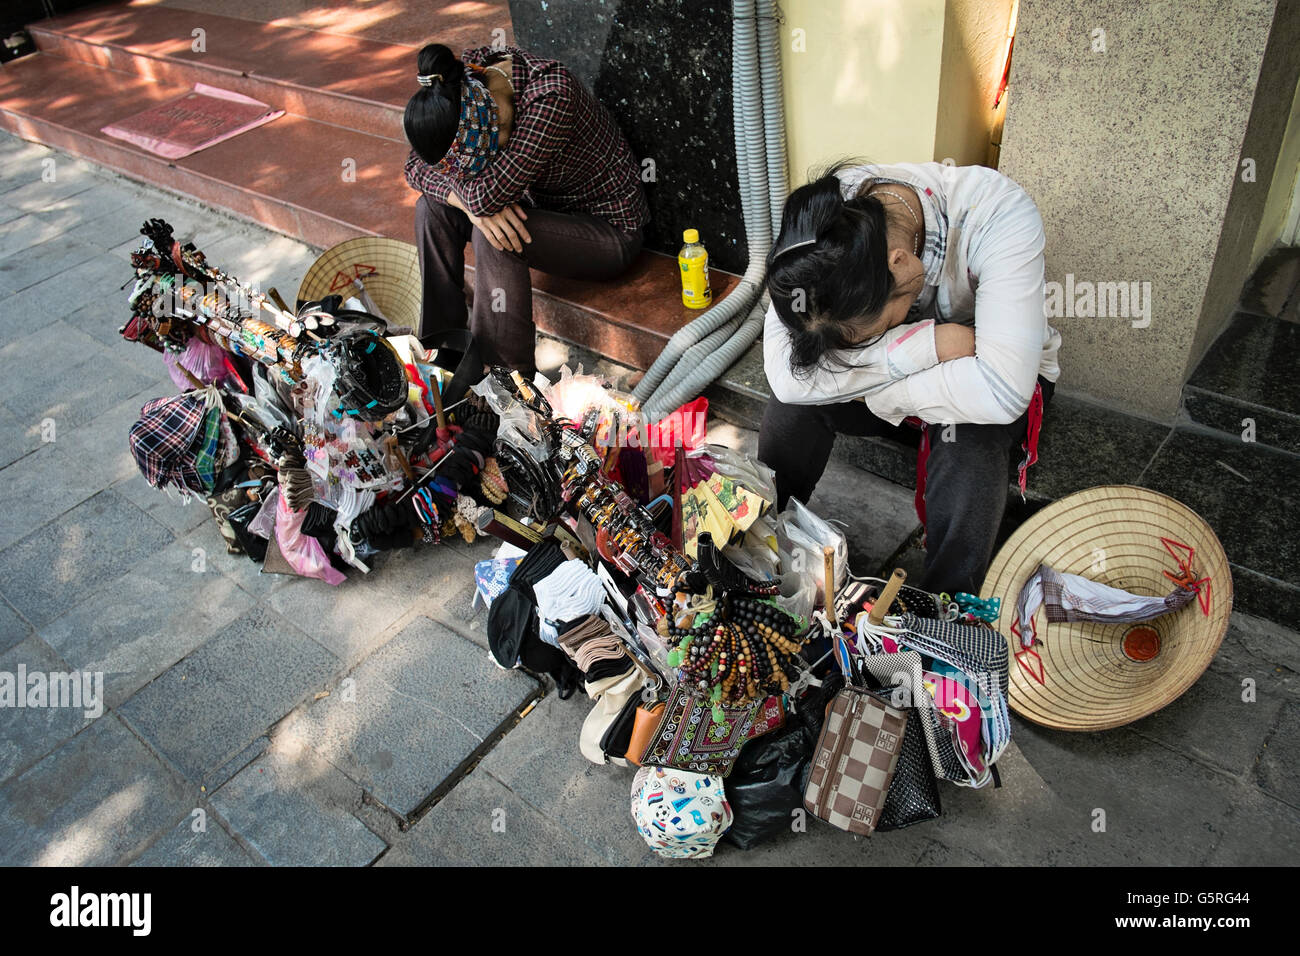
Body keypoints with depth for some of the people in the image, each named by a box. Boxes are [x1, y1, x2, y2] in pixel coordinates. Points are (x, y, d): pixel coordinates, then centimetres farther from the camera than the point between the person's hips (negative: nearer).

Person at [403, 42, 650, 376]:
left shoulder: (551, 95, -34)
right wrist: (469, 202, -25)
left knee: (495, 239, -30)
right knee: (432, 206, -7)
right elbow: (417, 165, -7)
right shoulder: (465, 78, -13)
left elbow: (487, 194, -36)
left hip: (609, 230, -7)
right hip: (543, 206, 7)